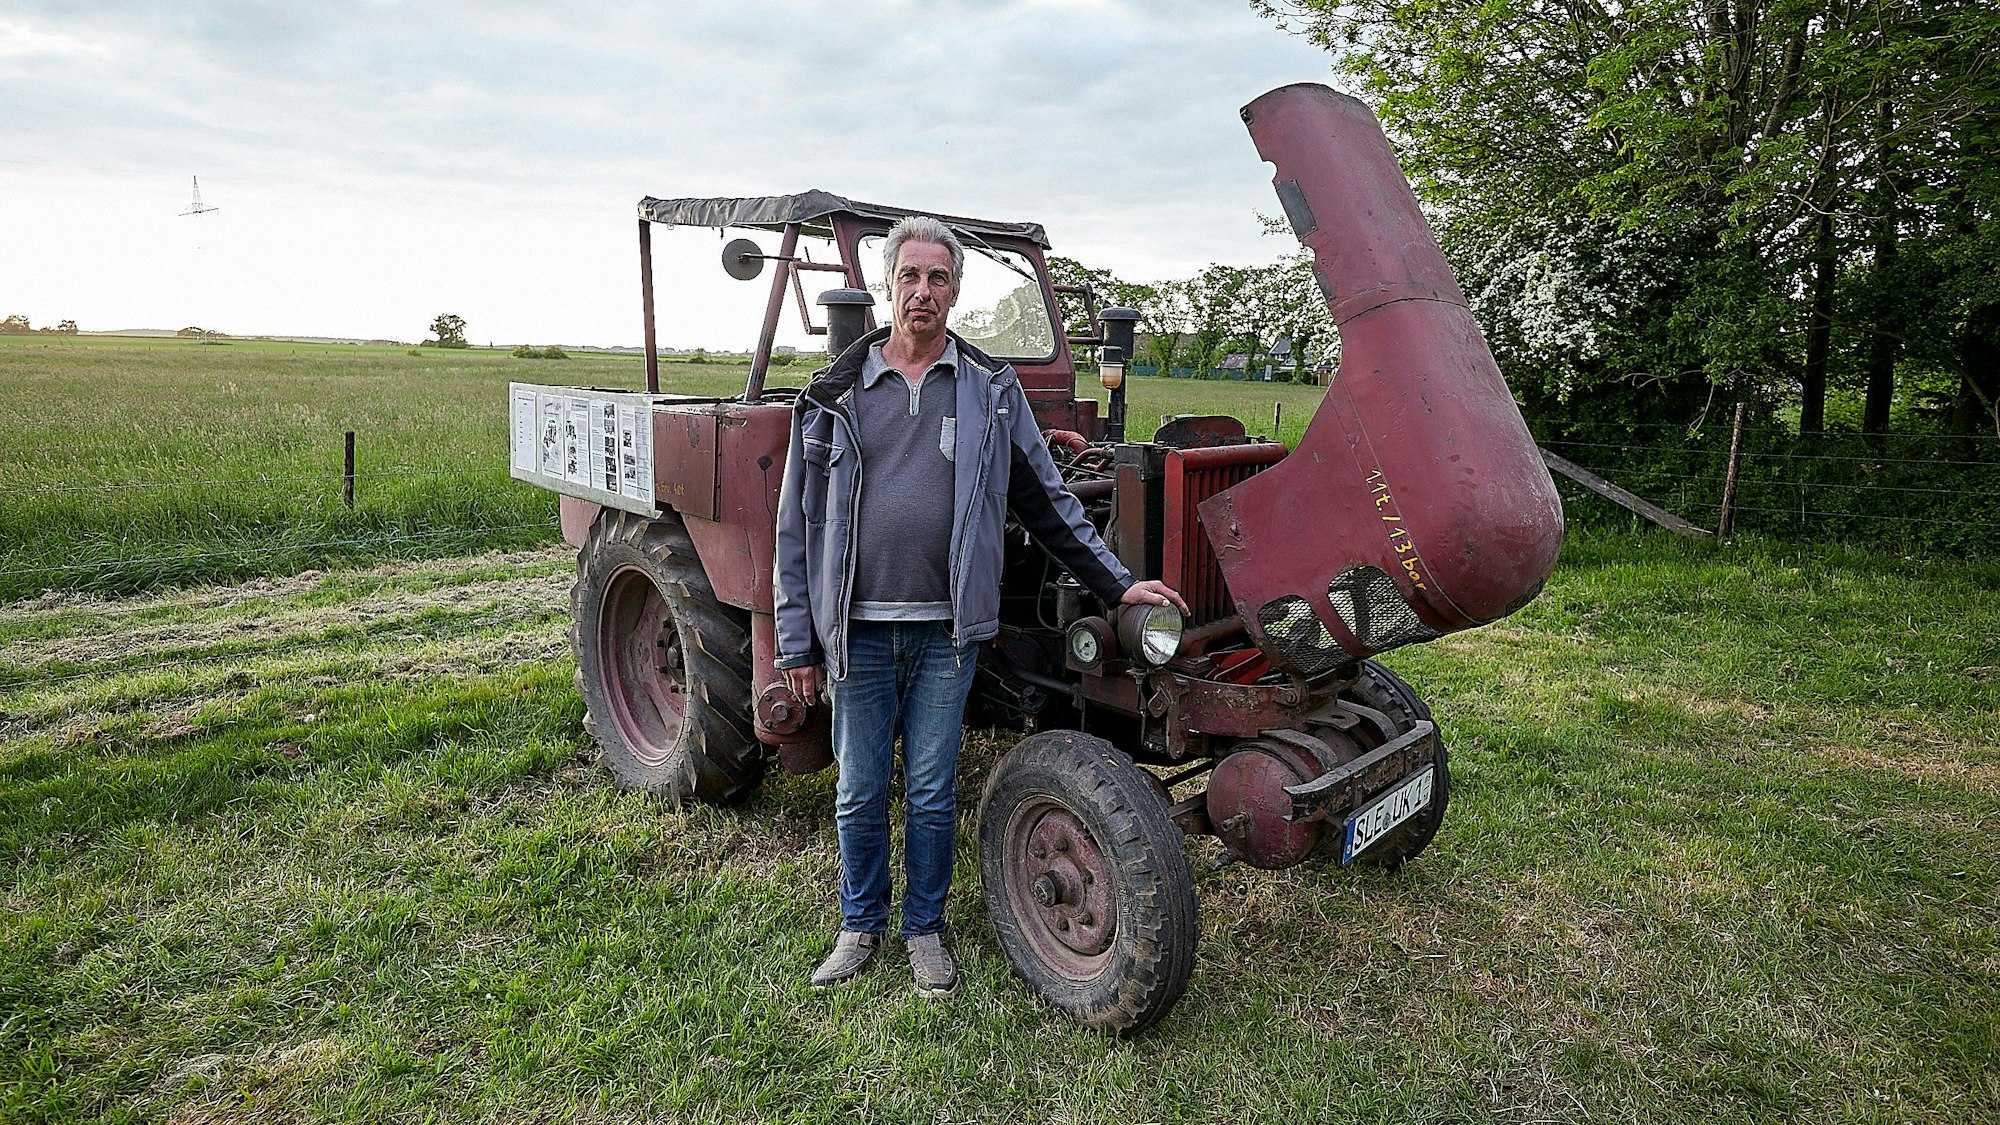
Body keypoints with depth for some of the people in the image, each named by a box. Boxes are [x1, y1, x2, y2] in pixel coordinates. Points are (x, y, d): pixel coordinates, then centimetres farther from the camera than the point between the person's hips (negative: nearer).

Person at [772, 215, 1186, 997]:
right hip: (858, 629, 0)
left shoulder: (991, 391, 5)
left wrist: (1118, 583, 6)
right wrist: (798, 640, 2)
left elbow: (1047, 501, 10)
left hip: (946, 630, 0)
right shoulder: (835, 394, 3)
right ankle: (860, 925, 32)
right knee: (859, 794, 11)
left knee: (932, 793, 10)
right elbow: (798, 522, 5)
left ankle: (925, 930, 30)